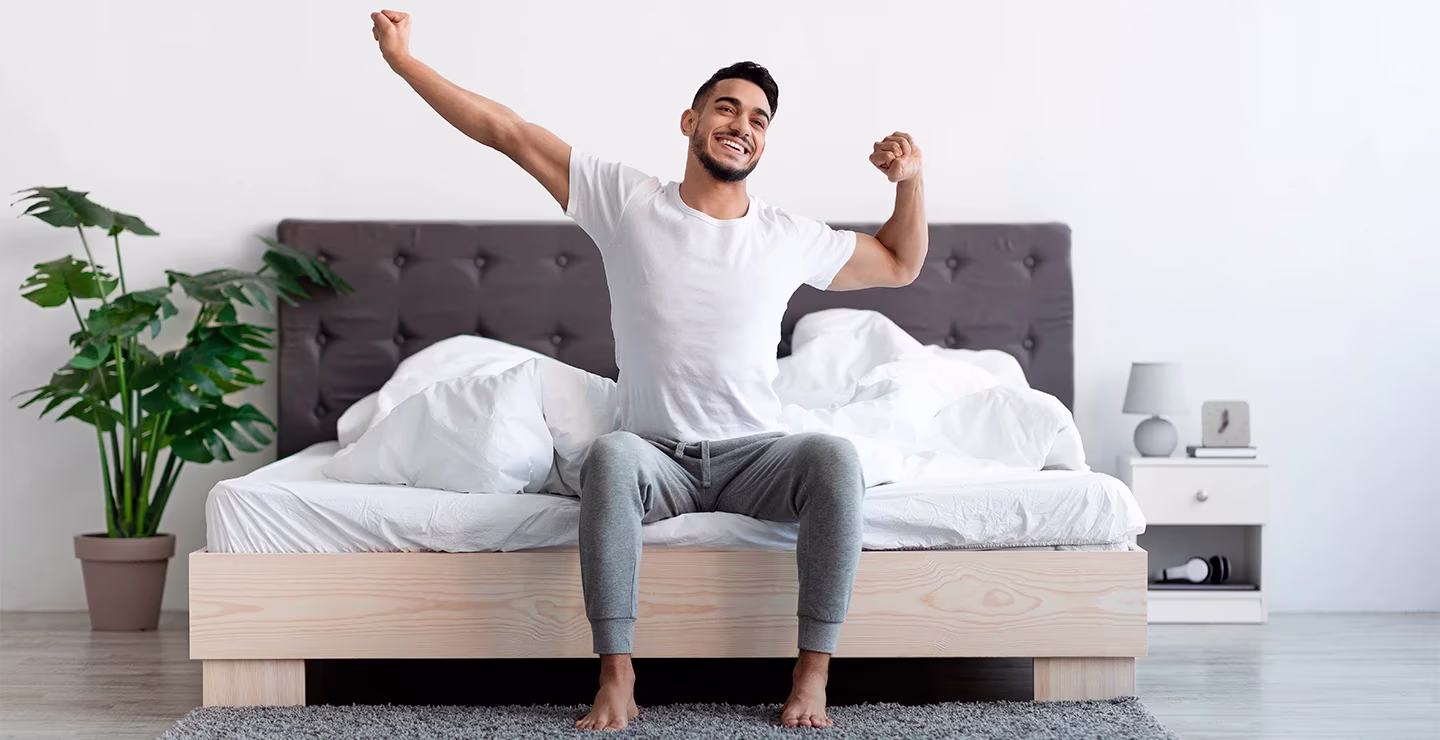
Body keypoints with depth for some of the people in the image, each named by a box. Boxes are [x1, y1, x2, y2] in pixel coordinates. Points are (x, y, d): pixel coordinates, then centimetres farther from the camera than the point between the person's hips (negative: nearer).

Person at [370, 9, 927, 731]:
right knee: (610, 455, -36)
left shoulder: (791, 237, 6)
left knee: (835, 457, -30)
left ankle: (812, 676, -24)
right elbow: (506, 131, 2)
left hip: (753, 455, 1)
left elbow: (900, 265, 20)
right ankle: (616, 679, -30)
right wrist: (404, 61, 2)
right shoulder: (626, 201, 1)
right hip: (658, 458, -1)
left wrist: (910, 180, 3)